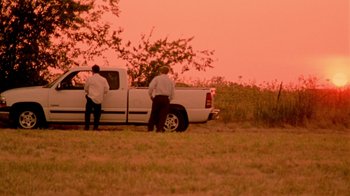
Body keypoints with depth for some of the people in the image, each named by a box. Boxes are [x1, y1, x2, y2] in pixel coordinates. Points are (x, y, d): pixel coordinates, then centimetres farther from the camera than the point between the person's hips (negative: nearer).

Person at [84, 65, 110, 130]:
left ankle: (87, 126, 4)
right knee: (97, 114, 10)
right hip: (99, 100, 2)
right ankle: (95, 127, 7)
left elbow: (86, 88, 6)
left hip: (91, 98, -2)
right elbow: (106, 90, 4)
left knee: (87, 113, 8)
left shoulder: (90, 79, -4)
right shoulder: (103, 79, 2)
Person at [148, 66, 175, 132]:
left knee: (154, 114, 6)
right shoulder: (170, 81, 13)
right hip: (166, 99, 2)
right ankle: (160, 128, -2)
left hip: (157, 97, -2)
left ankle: (150, 128, 8)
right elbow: (172, 93, 11)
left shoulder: (157, 78, 1)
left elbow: (151, 87, -10)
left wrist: (150, 95, 3)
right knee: (163, 115, 4)